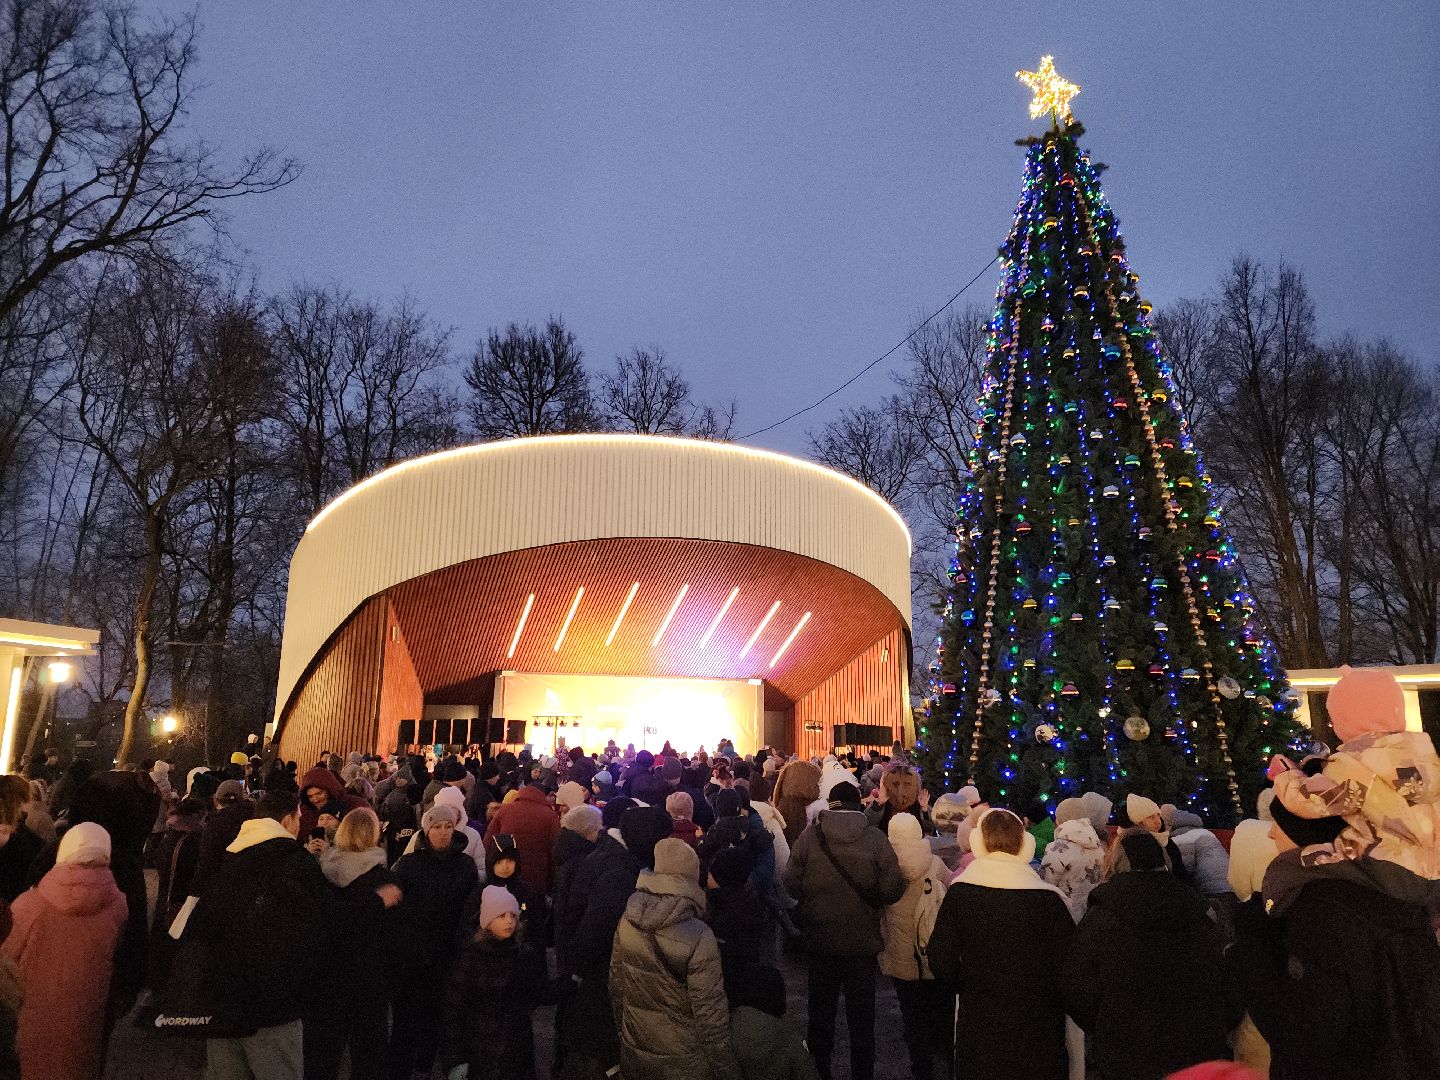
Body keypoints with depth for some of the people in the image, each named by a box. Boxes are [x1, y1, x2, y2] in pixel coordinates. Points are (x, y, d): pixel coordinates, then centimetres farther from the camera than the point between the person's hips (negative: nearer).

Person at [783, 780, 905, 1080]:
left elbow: (791, 885, -12)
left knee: (821, 1011, 20)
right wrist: (869, 897, 5)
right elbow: (893, 889, -15)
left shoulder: (809, 835, -13)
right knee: (861, 1014, 17)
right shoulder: (876, 838, -15)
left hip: (819, 939, 1)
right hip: (862, 941, -1)